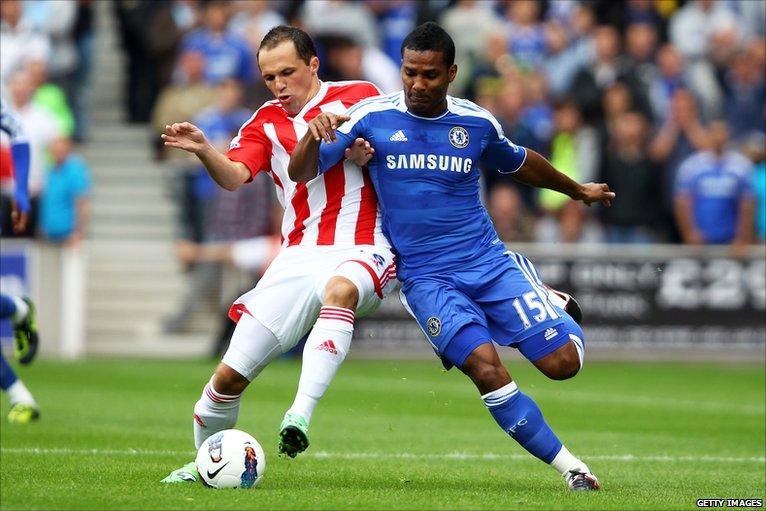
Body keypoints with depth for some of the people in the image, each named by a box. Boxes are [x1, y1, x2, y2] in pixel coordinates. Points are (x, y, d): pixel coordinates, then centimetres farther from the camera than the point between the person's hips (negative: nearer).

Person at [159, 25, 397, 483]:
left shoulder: (358, 97, 5)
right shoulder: (266, 123, 13)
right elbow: (234, 176, -4)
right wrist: (203, 151, -25)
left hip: (360, 251, -4)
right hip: (298, 258, 4)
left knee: (339, 289, -42)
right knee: (230, 376, -2)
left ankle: (301, 415, -49)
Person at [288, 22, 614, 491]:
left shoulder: (477, 122, 3)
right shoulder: (372, 117, -4)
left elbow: (518, 162, 24)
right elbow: (301, 174, -5)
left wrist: (577, 190, 37)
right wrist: (314, 136, -27)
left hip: (489, 262, 2)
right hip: (426, 277, -2)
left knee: (563, 363, -10)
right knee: (485, 367, -26)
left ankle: (549, 303, 27)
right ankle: (568, 466, -14)